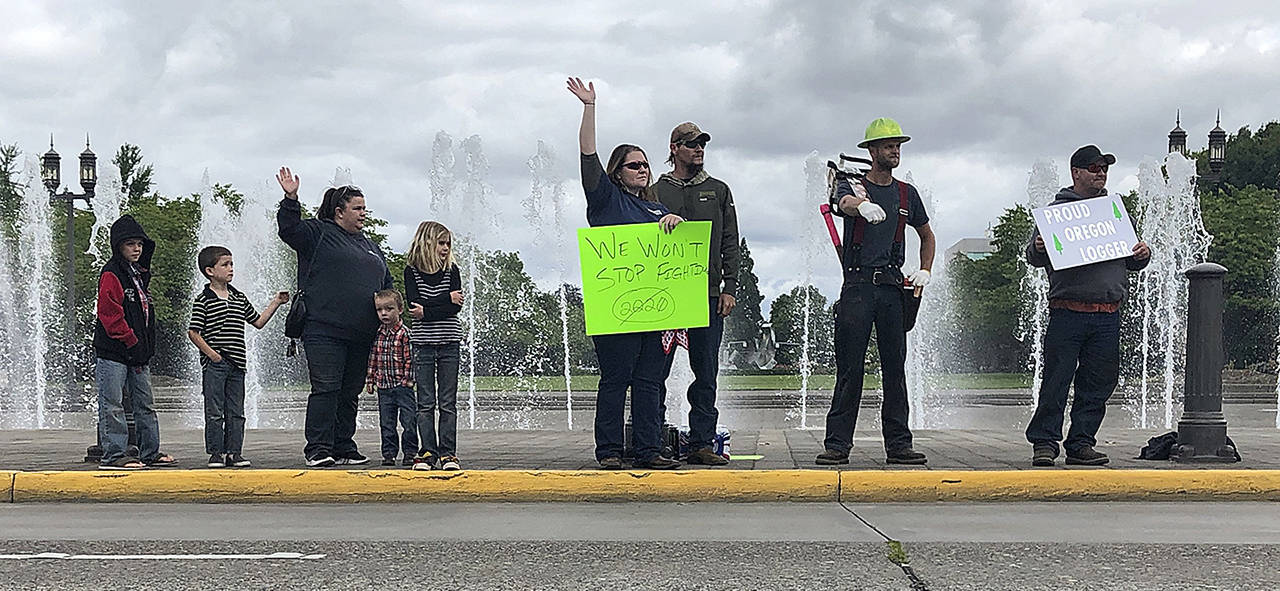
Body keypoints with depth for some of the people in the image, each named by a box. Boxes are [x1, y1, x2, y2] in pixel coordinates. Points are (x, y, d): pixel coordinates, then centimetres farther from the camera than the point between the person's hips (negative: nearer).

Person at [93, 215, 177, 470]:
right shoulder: (111, 274, -10)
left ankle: (150, 453, 21)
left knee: (145, 404, 13)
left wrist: (145, 348, 13)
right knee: (112, 406, -4)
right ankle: (113, 454, -1)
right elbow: (109, 315, -17)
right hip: (113, 353, -9)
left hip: (138, 354, 9)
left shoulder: (141, 274, 16)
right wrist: (131, 341, -16)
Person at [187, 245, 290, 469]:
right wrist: (210, 353, -13)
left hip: (237, 363, 6)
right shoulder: (203, 301, -4)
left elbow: (258, 322, 20)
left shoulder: (239, 298, 13)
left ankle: (234, 452, 12)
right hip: (214, 364, -5)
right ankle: (216, 453, 5)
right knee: (215, 411, -1)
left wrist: (276, 302, 13)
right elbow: (193, 332, -5)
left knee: (236, 412, 7)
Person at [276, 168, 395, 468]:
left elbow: (386, 286, 28)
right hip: (324, 331, -7)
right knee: (326, 388, -10)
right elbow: (290, 229, -14)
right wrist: (291, 199, -26)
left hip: (361, 335, 7)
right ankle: (318, 450, -7)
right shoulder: (319, 233, 4)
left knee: (351, 392, 9)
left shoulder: (368, 245, 23)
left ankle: (344, 448, 16)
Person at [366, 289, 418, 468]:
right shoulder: (377, 335, 7)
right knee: (386, 423, 8)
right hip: (384, 386, 5)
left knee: (409, 421, -3)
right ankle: (389, 453, 15)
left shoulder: (404, 334, -8)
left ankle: (410, 453, 8)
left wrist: (408, 378, -12)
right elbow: (373, 358, 14)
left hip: (402, 386, -5)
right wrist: (370, 379, 12)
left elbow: (409, 359, -8)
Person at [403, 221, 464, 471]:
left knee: (448, 402, 1)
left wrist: (427, 311, -15)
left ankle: (448, 452, 4)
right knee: (425, 402, 2)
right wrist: (446, 299, -12)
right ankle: (428, 452, 6)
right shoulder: (412, 271, 1)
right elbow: (415, 304, -12)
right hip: (423, 342, -1)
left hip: (449, 342, 1)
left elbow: (456, 307, -7)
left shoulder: (452, 270, 4)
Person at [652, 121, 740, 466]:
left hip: (708, 293, 2)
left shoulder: (718, 191, 14)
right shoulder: (657, 192, 8)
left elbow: (730, 244, 11)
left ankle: (701, 443, 5)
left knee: (706, 372, 2)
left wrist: (729, 288, 1)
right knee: (657, 369, -3)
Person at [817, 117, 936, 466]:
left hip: (892, 286, 4)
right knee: (850, 369, -5)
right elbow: (845, 203, -22)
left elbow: (927, 235, 30)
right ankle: (837, 444, -3)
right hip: (858, 284, -4)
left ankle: (898, 444, 6)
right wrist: (863, 206, -47)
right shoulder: (853, 187, 4)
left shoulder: (907, 194, 16)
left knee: (895, 368, 3)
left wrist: (925, 270, 12)